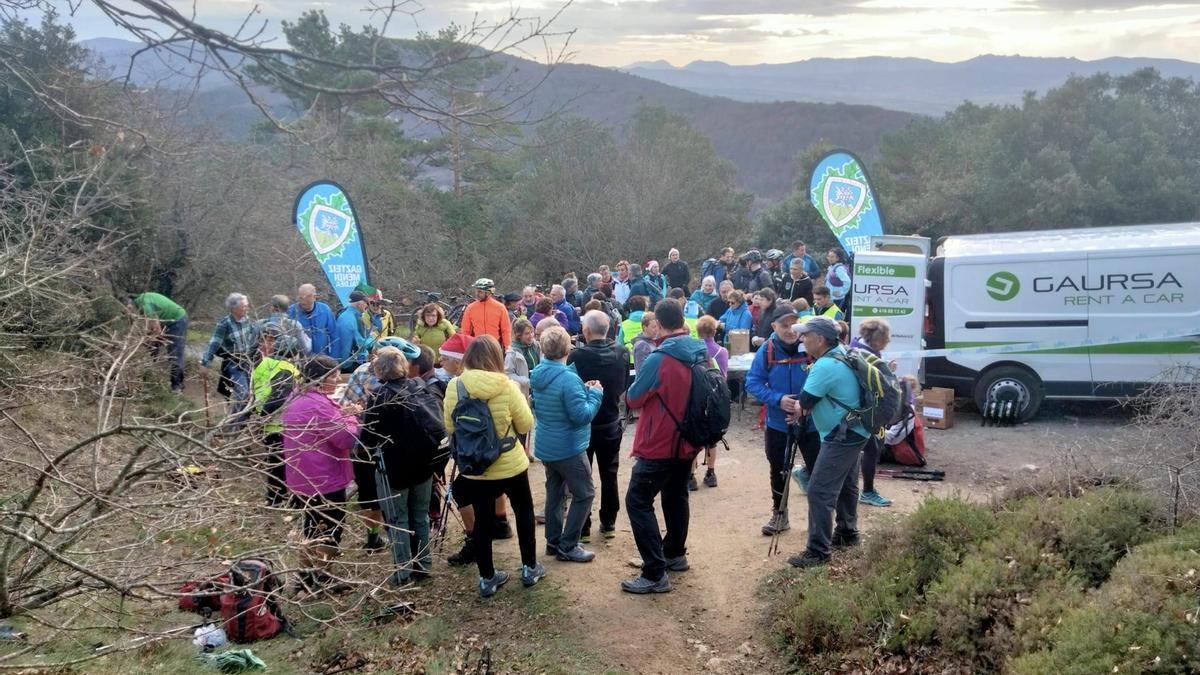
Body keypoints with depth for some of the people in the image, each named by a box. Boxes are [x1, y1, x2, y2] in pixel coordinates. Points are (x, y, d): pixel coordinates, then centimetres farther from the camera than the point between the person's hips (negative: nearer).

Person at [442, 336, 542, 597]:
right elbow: (526, 425, -8)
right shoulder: (506, 386, -18)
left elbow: (449, 428, 1)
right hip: (510, 465, -2)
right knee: (523, 512, 20)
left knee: (482, 519, 15)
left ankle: (487, 578, 23)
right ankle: (530, 569, 30)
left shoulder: (454, 386, -11)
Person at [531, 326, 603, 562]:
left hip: (546, 447, 8)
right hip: (568, 449, -8)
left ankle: (553, 542, 25)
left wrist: (583, 390, 7)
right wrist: (595, 394, -10)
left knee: (554, 492, 18)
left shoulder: (536, 375, 1)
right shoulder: (568, 379, -26)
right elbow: (582, 416, -25)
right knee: (584, 495, 4)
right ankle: (567, 546, 5)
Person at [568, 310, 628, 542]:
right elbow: (624, 385, 4)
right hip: (611, 424, 3)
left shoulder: (577, 355, -21)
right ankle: (608, 524, 23)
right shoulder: (621, 353, -9)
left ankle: (582, 528, 13)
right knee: (609, 475, 16)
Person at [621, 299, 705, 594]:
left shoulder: (659, 360, -22)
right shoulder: (702, 355, 1)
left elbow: (633, 399, -11)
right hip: (688, 443, 8)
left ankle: (655, 574, -8)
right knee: (676, 496, 24)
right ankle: (675, 554, 38)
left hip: (659, 446, -8)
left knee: (638, 502, -4)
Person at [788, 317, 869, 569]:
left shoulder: (825, 366, -25)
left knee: (819, 492, -10)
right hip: (852, 432, 11)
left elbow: (804, 402, -16)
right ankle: (847, 533, 40)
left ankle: (818, 551, -8)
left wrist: (798, 411, 5)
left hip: (841, 437, -11)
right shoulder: (841, 355, 7)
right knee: (846, 485, 24)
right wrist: (803, 408, 1)